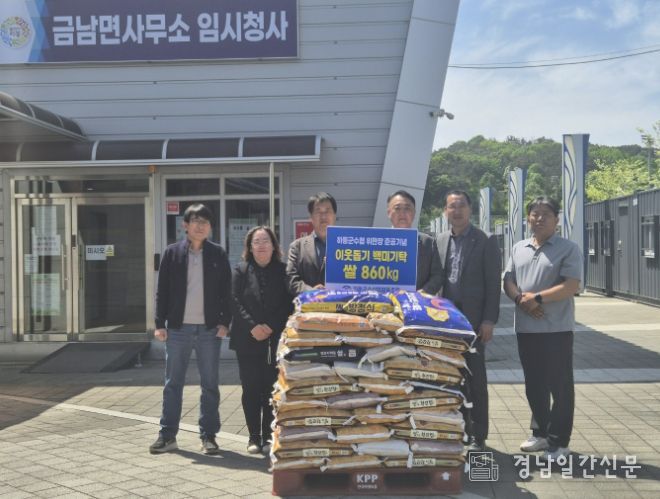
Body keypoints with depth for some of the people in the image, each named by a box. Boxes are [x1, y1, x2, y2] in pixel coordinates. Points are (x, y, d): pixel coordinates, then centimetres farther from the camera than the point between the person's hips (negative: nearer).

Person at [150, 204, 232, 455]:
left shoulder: (218, 254, 4)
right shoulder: (172, 253, 3)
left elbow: (226, 292, 5)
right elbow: (162, 291, 3)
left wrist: (225, 322, -3)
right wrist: (160, 324, -2)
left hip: (209, 329, 0)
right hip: (178, 328, 0)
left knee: (210, 385, 6)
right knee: (172, 384, 6)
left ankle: (208, 436, 14)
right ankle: (167, 435, 15)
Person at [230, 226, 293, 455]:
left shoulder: (283, 271, 6)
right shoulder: (241, 271, 7)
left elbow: (289, 304, 0)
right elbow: (235, 302, -1)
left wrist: (271, 326, -12)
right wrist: (252, 326, -14)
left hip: (276, 340, -1)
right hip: (247, 340, 1)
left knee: (272, 389, 0)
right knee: (251, 389, 3)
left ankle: (269, 437, 9)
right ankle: (254, 438, 11)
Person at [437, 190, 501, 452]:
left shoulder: (485, 241, -3)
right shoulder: (441, 241, 11)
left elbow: (494, 283, -6)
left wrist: (489, 320, -12)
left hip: (472, 318, -4)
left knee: (475, 379, 0)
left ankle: (478, 437, 8)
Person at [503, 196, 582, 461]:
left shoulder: (568, 249, -4)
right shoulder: (518, 249, 13)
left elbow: (571, 286, -14)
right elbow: (508, 281, 9)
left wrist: (537, 298, -18)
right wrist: (521, 298, -11)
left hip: (556, 328, -5)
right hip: (526, 328, 5)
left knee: (560, 386, 0)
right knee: (534, 385, 14)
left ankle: (558, 442, 8)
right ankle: (541, 432, 28)